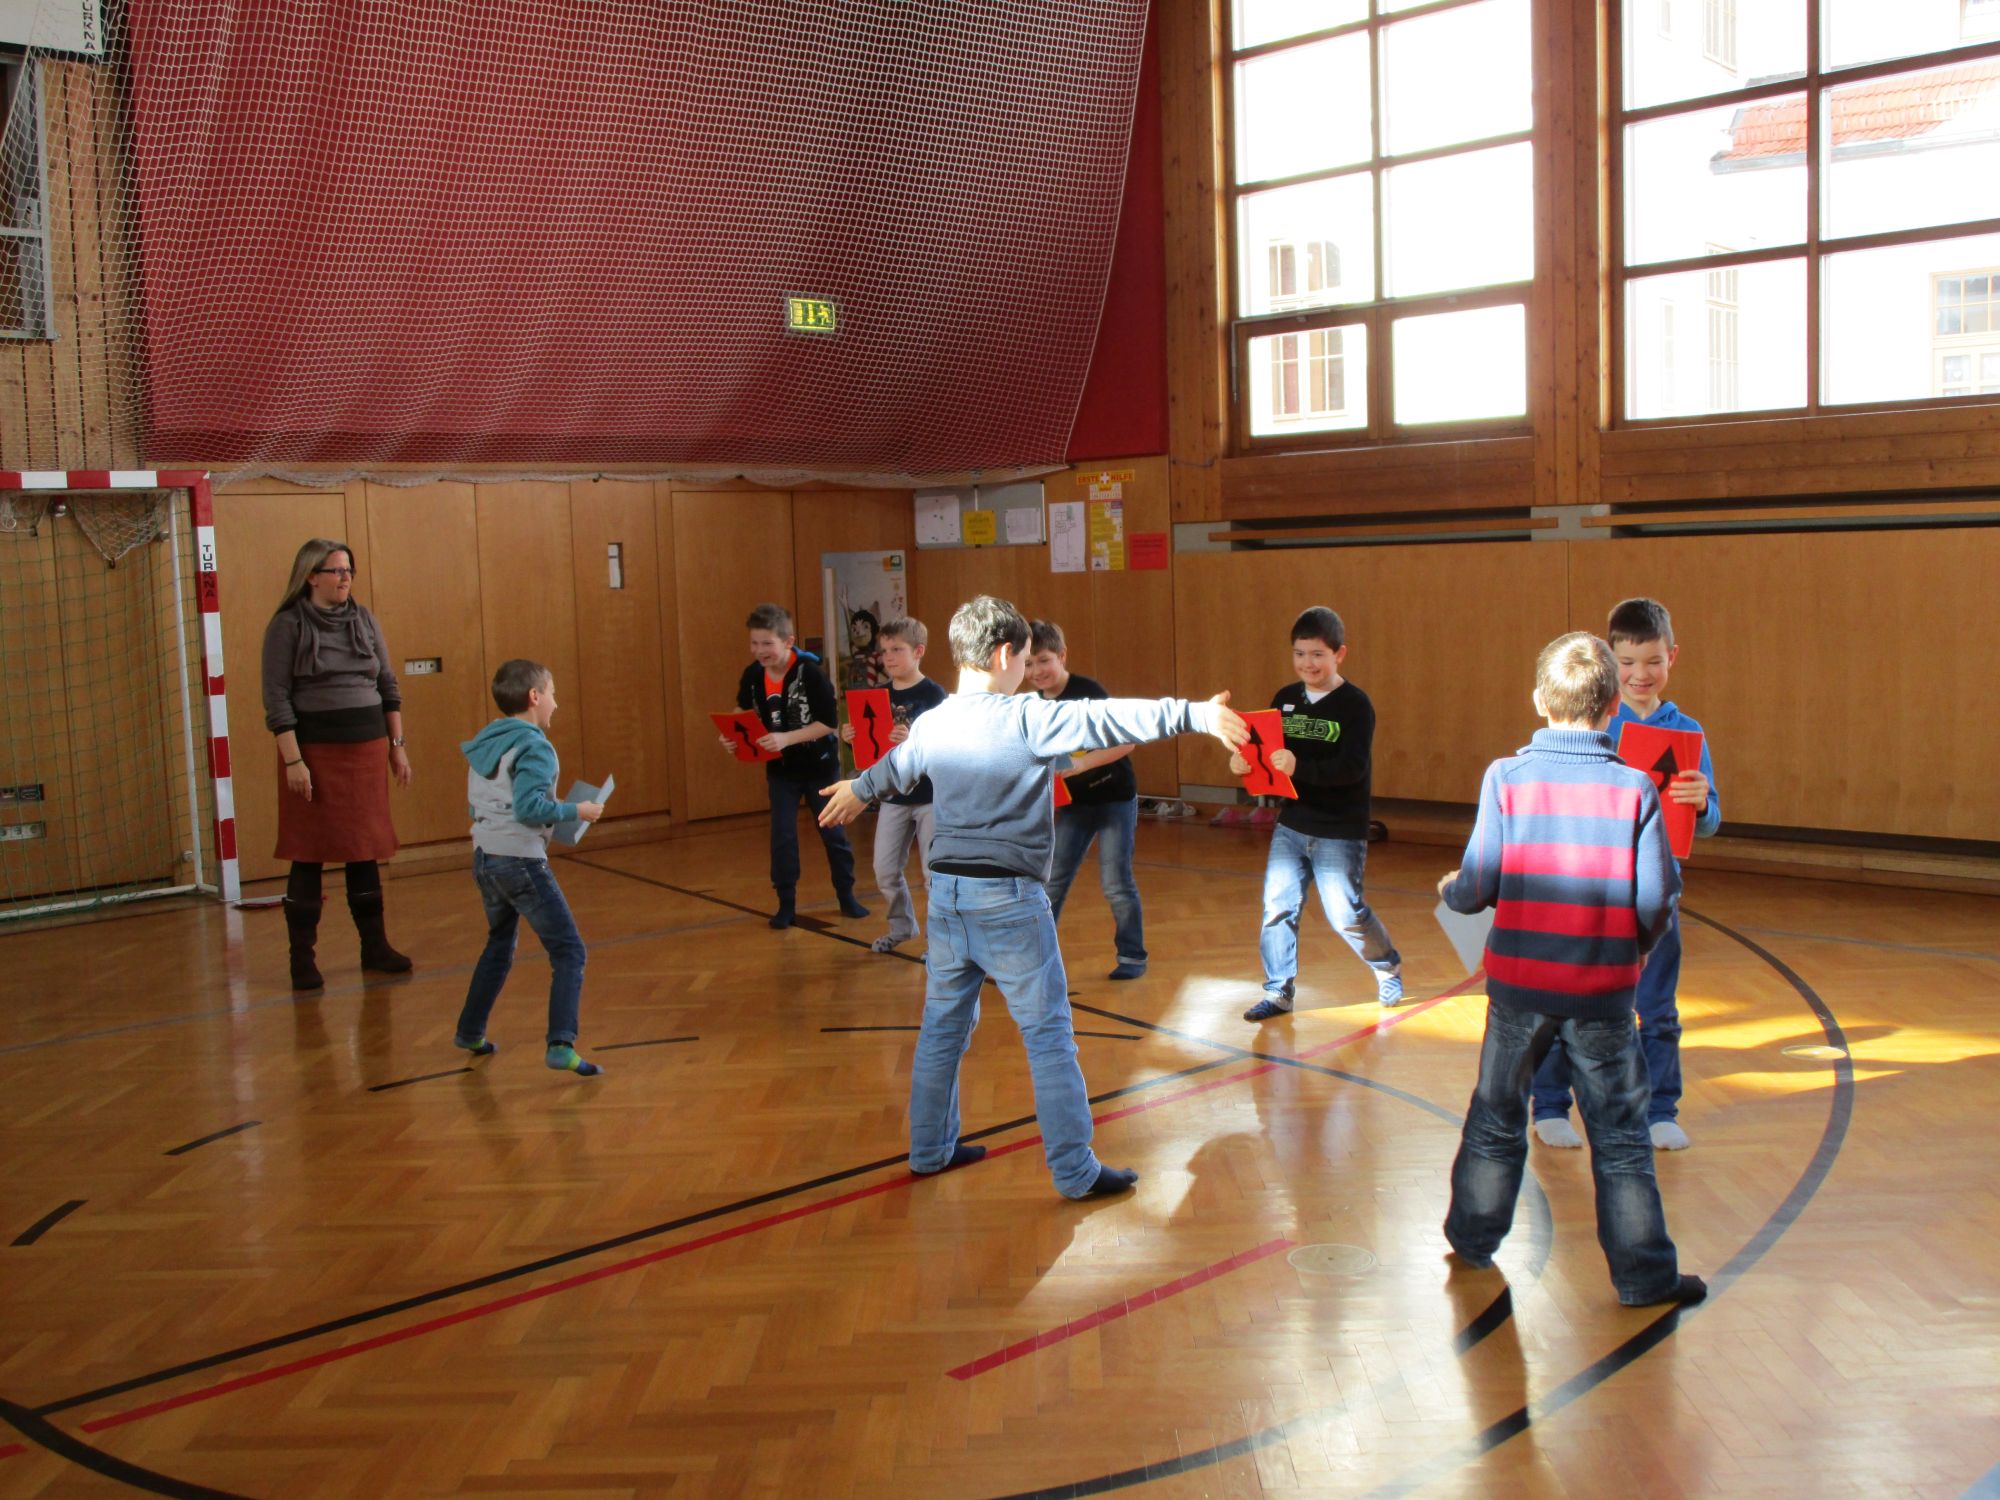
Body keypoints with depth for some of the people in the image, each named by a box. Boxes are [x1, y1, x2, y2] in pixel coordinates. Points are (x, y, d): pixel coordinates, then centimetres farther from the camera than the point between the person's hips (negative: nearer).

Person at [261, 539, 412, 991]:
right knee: (309, 854, 0)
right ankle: (302, 957, 8)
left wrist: (397, 745, 9)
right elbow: (276, 699, -8)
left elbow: (389, 685, 13)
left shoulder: (364, 619, 8)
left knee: (366, 850, 10)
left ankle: (374, 946, 19)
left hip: (368, 747, 4)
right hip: (315, 750, -4)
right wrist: (292, 760, -13)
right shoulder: (287, 625, -5)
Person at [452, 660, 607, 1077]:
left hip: (484, 857, 9)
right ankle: (561, 1045, -15)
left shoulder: (483, 744, 12)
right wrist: (574, 811, -11)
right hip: (521, 861, -9)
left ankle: (470, 1031, 37)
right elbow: (529, 806, -24)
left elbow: (475, 804, 17)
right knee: (568, 952, -5)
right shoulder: (534, 748, -13)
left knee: (499, 945, 28)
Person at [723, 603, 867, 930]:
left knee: (833, 833, 9)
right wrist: (732, 736, -16)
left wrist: (786, 738, -32)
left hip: (819, 766, -3)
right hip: (780, 770, 3)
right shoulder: (752, 676, -8)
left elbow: (829, 721, -24)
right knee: (782, 837, 2)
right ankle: (786, 904, 14)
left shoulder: (809, 672, -23)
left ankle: (846, 897, 25)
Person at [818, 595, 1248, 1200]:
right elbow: (1111, 718, -20)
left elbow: (896, 766, 29)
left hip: (946, 891, 7)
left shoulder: (930, 725, 8)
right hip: (1008, 899, -7)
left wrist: (858, 791, 50)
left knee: (943, 1025, 19)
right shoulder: (1027, 719, -13)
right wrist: (1196, 714, -19)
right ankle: (1076, 1172, 6)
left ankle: (931, 1148, 31)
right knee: (1048, 1035, 1)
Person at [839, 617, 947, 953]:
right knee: (885, 869, 8)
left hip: (931, 795, -6)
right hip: (893, 795, 6)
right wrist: (852, 737, -8)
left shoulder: (934, 695, -12)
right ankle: (901, 926, 29)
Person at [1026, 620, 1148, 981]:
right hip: (1075, 802, 6)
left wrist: (1081, 764, -34)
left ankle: (1133, 957, 15)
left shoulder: (1087, 693, -19)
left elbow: (1126, 741, -26)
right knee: (1052, 879, 6)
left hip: (1114, 797, -6)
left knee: (1115, 883, -2)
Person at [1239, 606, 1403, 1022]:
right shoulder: (1285, 699, 3)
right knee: (1277, 905, 0)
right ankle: (1278, 991, 13)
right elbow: (1265, 752, 6)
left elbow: (1353, 768, -24)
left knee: (1346, 913, 4)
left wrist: (1299, 766, -38)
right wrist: (1244, 761, -17)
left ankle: (1388, 966, 32)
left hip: (1340, 832, -5)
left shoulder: (1355, 705, -13)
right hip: (1291, 825, 5)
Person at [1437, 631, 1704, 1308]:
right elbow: (1657, 901, -7)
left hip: (1520, 979, 1)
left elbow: (1479, 885, -8)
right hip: (1604, 987, 0)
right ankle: (1644, 1272, 16)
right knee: (1620, 1133, 11)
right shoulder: (1634, 789, -7)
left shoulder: (1507, 778, -9)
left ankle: (1474, 1235, 33)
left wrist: (1450, 891, 14)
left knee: (1497, 1114, 18)